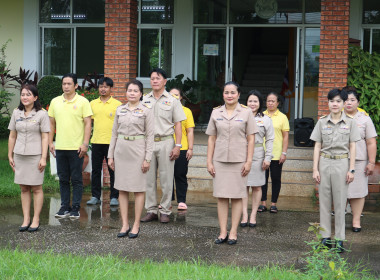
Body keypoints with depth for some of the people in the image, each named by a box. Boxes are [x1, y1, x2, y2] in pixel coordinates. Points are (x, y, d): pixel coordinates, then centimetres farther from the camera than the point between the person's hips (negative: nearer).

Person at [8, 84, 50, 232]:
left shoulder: (42, 114, -4)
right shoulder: (16, 113, 8)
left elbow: (45, 137, -6)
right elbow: (12, 136, 12)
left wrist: (43, 158, -11)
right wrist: (10, 156, 10)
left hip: (35, 155, -4)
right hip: (20, 155, 4)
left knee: (36, 188, 1)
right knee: (24, 188, 7)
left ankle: (35, 220, 8)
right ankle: (26, 219, 13)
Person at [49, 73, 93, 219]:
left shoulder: (82, 102, -3)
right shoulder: (55, 102, 9)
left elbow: (88, 123, -5)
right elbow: (51, 123, 14)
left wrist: (85, 143, -12)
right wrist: (50, 142, 8)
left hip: (76, 147, -4)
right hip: (60, 147, 4)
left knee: (76, 179, 1)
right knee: (63, 179, 9)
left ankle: (76, 208, 8)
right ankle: (64, 207, 17)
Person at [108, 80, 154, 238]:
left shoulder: (146, 111, -2)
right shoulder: (120, 110, 10)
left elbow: (150, 136, -4)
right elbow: (114, 133, 13)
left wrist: (147, 158, -9)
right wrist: (110, 155, 9)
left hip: (137, 150, -4)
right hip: (121, 150, 4)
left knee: (138, 189, 0)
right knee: (122, 189, 5)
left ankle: (136, 225, 8)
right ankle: (125, 224, 12)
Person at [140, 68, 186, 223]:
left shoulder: (172, 100, 3)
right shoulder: (144, 100, 10)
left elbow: (177, 124, 1)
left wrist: (177, 146, -6)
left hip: (165, 142, -2)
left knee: (166, 179, 0)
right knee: (149, 178, 5)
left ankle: (165, 211, 8)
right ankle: (151, 210, 12)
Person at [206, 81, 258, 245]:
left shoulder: (246, 112, 3)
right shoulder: (216, 113, 8)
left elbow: (251, 139, 2)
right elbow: (212, 139, 10)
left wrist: (249, 161, -4)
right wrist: (209, 161, 4)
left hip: (239, 160, -2)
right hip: (220, 160, 2)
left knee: (237, 196, 2)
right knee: (221, 197, 3)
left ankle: (233, 232, 8)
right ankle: (223, 232, 9)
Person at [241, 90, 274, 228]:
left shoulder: (265, 119, 5)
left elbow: (269, 140, 4)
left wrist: (267, 158, -3)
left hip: (257, 156, 0)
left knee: (256, 186, 5)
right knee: (243, 185, 2)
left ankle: (253, 215, 13)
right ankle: (244, 215, 8)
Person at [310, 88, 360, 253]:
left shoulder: (350, 122, 2)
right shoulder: (322, 122, 5)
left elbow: (352, 147, 3)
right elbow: (317, 147, 6)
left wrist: (351, 169, -3)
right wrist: (315, 169, 0)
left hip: (342, 164, -2)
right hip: (324, 163, 2)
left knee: (340, 202, 1)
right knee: (324, 201, 4)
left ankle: (339, 239, 6)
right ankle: (325, 237, 12)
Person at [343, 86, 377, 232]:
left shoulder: (365, 119, 5)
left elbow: (371, 143, 3)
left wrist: (371, 162, -3)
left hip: (358, 161, -1)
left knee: (357, 192, 1)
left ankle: (356, 221, 10)